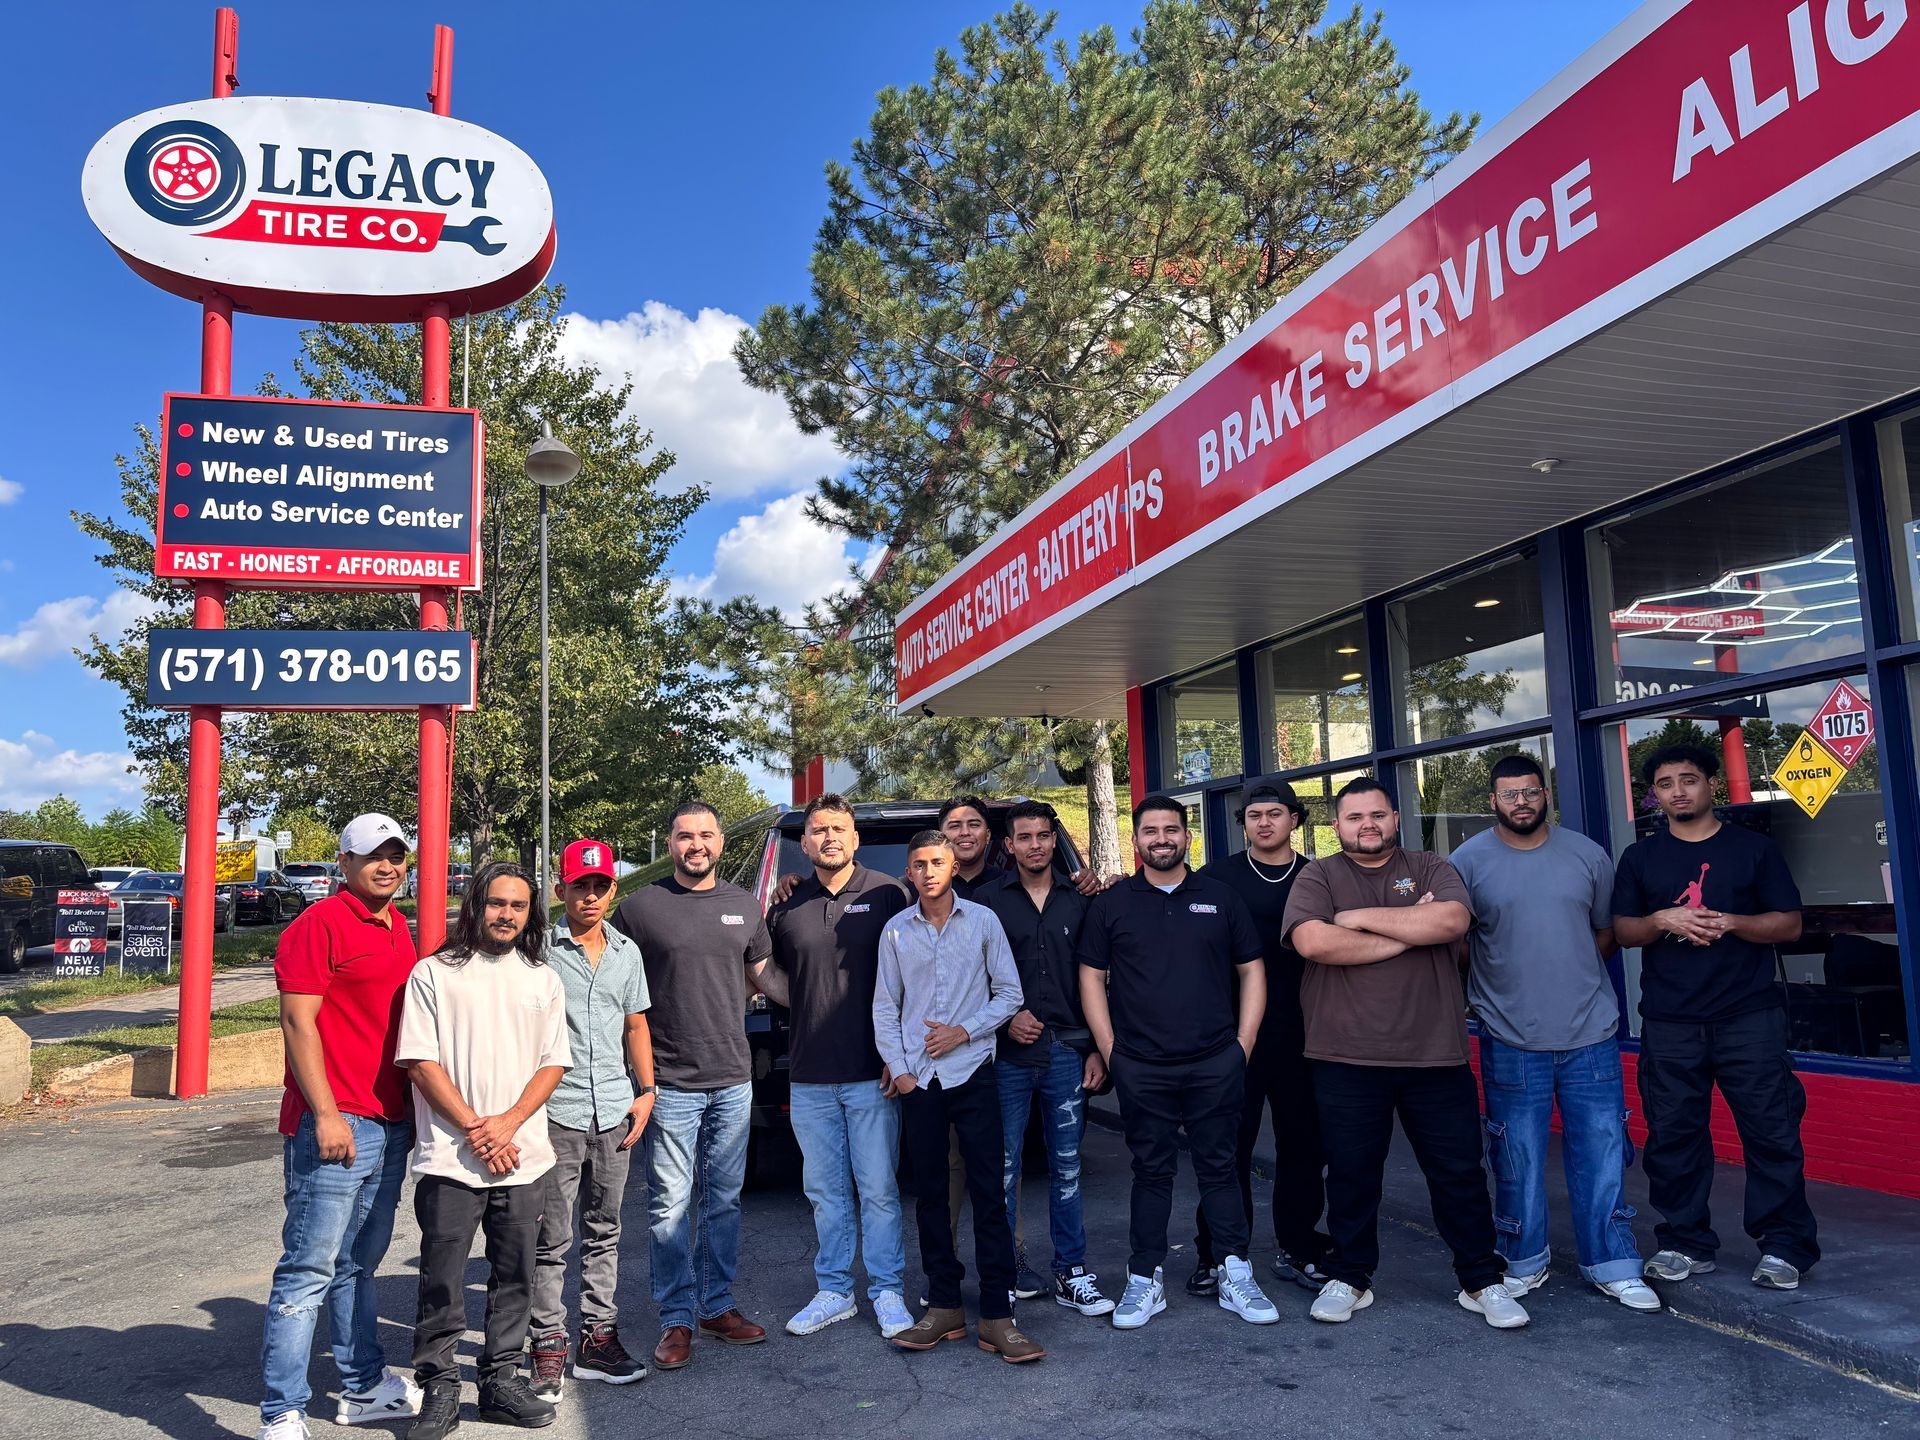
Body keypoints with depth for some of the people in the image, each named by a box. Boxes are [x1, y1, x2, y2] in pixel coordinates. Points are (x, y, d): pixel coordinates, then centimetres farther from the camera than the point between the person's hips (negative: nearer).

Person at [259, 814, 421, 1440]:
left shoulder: (399, 929, 15)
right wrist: (325, 1113, -18)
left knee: (358, 1265, 18)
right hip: (335, 1125, -8)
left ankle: (364, 1387, 29)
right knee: (308, 1270, -2)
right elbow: (298, 1021, -14)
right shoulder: (319, 924, -10)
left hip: (391, 1125, 8)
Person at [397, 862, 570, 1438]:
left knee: (515, 1276, 11)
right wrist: (475, 1130, -11)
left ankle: (501, 1380, 24)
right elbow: (421, 1062, -6)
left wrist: (508, 1123, -9)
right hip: (449, 1160, -3)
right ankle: (439, 1387, 17)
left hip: (524, 1158, 3)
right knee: (442, 1281, 2)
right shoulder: (434, 973, -1)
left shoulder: (544, 980, 10)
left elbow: (554, 1063, 7)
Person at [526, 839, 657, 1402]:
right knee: (552, 1239, 1)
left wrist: (645, 1090, 9)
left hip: (614, 1113, 5)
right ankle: (548, 1346, 12)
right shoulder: (539, 949, -5)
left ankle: (599, 1338, 22)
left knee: (604, 1232, 12)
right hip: (555, 1112, -5)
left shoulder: (627, 953, 11)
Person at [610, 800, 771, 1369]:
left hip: (733, 1081, 4)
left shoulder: (745, 906, 7)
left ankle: (716, 1306, 26)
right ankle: (676, 1318, 15)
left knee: (724, 1201, 13)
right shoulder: (641, 907, -4)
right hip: (670, 1083, -3)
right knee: (670, 1205, 2)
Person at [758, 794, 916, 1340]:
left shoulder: (888, 895, -3)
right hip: (809, 1077, 4)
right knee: (825, 1191, 12)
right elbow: (785, 987, 12)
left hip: (872, 1074, -3)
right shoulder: (788, 906, 7)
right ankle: (834, 1291, 25)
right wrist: (754, 967, -9)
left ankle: (887, 1292, 17)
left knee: (878, 1190, 4)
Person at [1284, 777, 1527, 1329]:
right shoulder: (1318, 878, 1)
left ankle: (1482, 1281, 25)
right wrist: (1406, 933, -13)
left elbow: (1452, 920, -16)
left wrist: (1364, 917, -13)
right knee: (1350, 1175, 10)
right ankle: (1349, 1278, 27)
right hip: (1346, 1060, -1)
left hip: (1435, 1055, 1)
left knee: (1460, 1173, 9)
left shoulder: (1432, 870, 6)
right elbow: (1313, 942, -18)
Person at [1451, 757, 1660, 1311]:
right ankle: (1524, 1262, 24)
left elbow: (1606, 931, 14)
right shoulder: (1469, 861, -3)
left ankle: (1613, 1266, 21)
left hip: (1591, 1035, 2)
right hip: (1510, 1041, -1)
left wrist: (1571, 978, 10)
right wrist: (1492, 993, 4)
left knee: (1603, 1155, 7)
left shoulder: (1588, 855, 4)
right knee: (1517, 1160, 8)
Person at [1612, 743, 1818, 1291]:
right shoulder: (1640, 857, 10)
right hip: (1669, 1024, 2)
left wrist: (1728, 922, -15)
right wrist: (1663, 920, -13)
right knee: (1673, 1135, 6)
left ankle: (1785, 1246, 11)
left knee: (1772, 1131, -1)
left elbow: (1790, 924, 2)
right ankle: (1686, 1243, 17)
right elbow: (1622, 930, 7)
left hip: (1749, 1018, -2)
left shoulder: (1753, 849, 6)